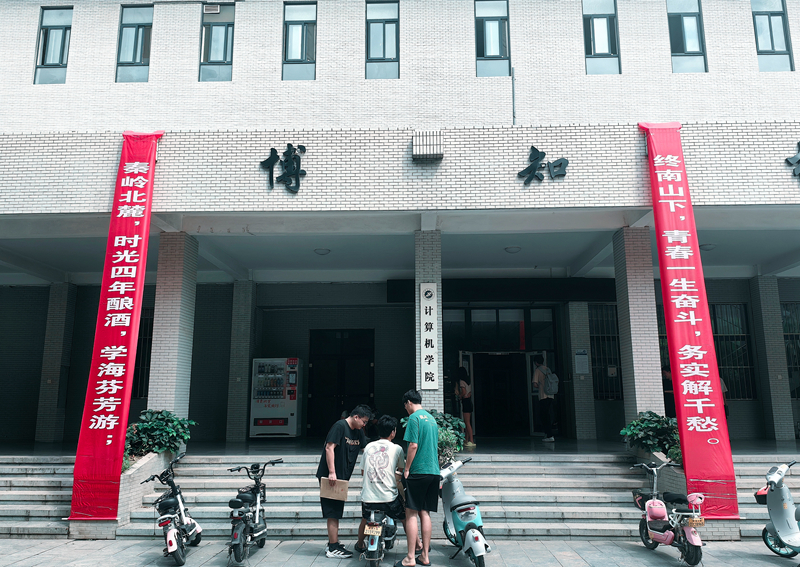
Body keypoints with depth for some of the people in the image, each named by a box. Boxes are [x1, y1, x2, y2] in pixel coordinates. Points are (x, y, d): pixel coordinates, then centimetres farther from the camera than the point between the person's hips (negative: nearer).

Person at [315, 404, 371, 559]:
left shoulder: (359, 432, 12)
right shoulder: (340, 426, -14)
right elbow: (329, 448, -19)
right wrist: (332, 472, -23)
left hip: (342, 477, 9)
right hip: (330, 476, -9)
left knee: (336, 512, 16)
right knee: (333, 512, -6)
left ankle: (333, 544, 25)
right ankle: (333, 548, 0)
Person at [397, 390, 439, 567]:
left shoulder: (414, 417, -8)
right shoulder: (432, 418, 17)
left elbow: (413, 445, -15)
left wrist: (406, 469, -8)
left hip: (418, 472, -7)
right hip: (434, 472, 8)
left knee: (412, 513, -3)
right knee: (425, 514, 10)